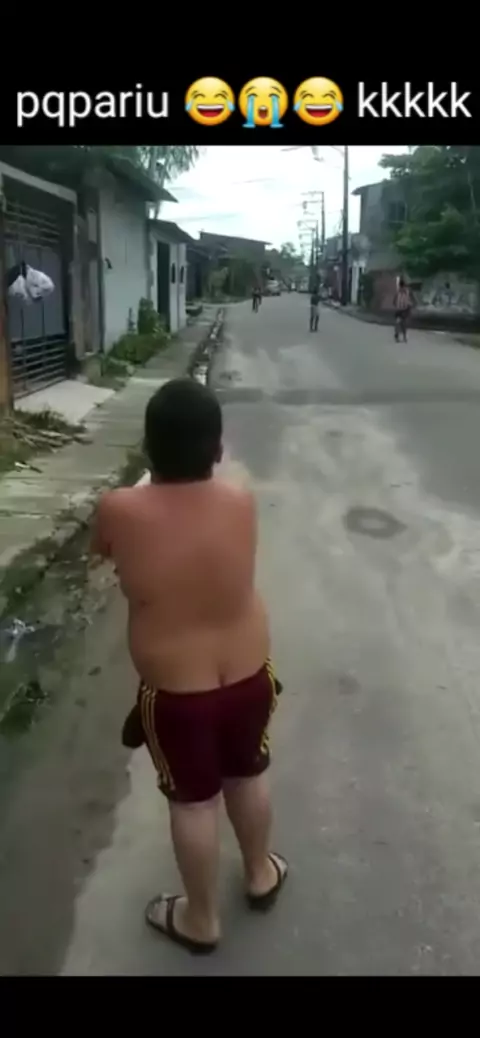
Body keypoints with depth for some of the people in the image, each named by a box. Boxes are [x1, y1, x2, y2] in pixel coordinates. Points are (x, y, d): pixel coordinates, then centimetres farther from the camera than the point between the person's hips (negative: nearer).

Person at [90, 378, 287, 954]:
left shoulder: (120, 509, -21)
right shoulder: (242, 502, -14)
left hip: (175, 692, -2)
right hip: (248, 676, 3)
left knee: (193, 802, 18)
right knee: (248, 777, 26)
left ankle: (201, 919, 40)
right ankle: (261, 873, 51)